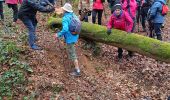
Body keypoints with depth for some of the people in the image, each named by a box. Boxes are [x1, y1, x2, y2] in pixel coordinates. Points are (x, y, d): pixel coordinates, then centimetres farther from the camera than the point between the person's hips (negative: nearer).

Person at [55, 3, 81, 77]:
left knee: (72, 54, -1)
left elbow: (65, 29, -33)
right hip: (75, 36, 8)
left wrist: (58, 35, -19)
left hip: (70, 38, -8)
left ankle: (77, 71, 3)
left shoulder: (65, 18, -22)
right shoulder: (73, 15, 1)